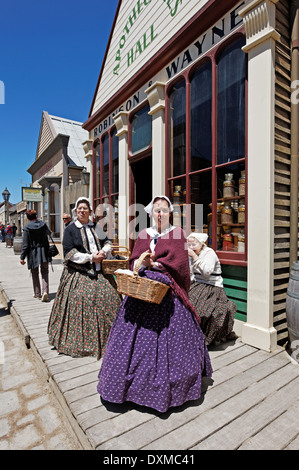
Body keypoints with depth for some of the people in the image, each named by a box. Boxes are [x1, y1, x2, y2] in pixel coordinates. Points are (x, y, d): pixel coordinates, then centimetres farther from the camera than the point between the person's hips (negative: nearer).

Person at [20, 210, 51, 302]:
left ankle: (37, 293, 20)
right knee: (44, 271, 9)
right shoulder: (43, 224, -1)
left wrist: (22, 257, -5)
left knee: (35, 273, 12)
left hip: (33, 253, -2)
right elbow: (49, 233, 20)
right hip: (44, 252, 2)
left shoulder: (27, 228, -10)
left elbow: (25, 244, -10)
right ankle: (45, 291, -8)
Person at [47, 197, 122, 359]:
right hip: (80, 273, -4)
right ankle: (79, 342, 13)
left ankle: (106, 338, 18)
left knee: (109, 298, 1)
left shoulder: (96, 227, 14)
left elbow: (107, 242, 17)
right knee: (80, 303, -6)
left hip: (100, 271, 4)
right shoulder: (70, 229, 0)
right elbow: (69, 253, -8)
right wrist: (90, 257, -15)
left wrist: (104, 251, -7)